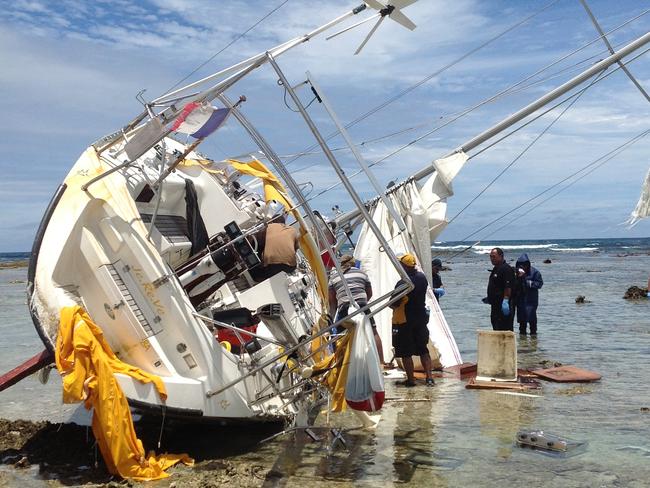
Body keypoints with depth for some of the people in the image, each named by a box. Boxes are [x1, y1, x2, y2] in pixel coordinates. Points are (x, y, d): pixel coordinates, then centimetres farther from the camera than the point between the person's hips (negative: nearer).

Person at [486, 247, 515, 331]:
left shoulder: (506, 269, -13)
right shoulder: (495, 269, 19)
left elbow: (508, 287, -21)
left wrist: (505, 301, -27)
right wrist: (489, 298, 23)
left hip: (503, 305, -10)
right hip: (495, 304, 11)